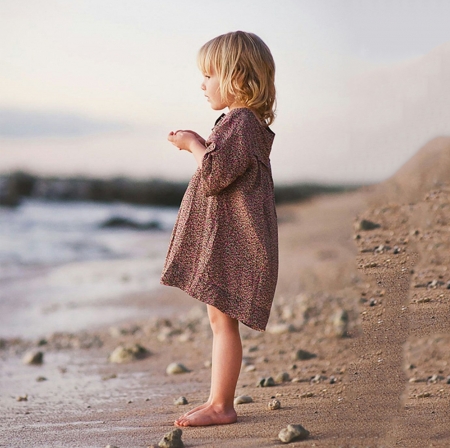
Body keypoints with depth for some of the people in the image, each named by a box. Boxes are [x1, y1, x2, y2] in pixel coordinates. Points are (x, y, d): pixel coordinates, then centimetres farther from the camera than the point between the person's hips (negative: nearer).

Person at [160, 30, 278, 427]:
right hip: (226, 240, 11)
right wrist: (199, 145, 14)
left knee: (222, 319, -8)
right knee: (220, 319, 13)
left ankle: (221, 406, -4)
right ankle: (219, 401, 20)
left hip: (230, 241, -11)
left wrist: (194, 145, -8)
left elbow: (216, 174, -23)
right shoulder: (248, 123, 17)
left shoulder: (239, 122, -16)